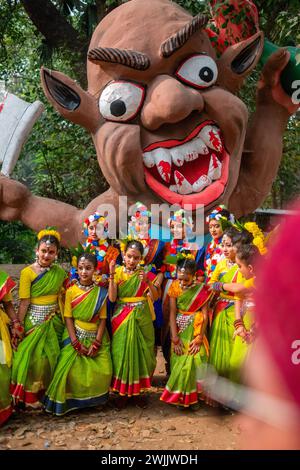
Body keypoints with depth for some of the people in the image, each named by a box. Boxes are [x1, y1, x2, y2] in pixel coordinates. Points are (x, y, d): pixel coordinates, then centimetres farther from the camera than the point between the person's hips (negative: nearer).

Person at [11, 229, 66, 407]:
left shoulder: (60, 272, 1)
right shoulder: (27, 272, -10)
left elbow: (62, 297, 8)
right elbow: (24, 302, -12)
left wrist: (64, 318, 3)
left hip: (54, 319, 4)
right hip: (34, 319, -4)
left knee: (52, 356, 11)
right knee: (33, 356, 0)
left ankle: (48, 392, 29)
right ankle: (31, 395, 16)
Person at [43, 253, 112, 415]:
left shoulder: (101, 292, -2)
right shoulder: (71, 291, -5)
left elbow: (102, 319, -3)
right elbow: (68, 318, -6)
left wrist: (96, 343, -11)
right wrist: (76, 344, -14)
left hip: (96, 337, 1)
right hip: (75, 336, -1)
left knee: (102, 371, -8)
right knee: (73, 370, -12)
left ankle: (94, 399, 18)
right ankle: (72, 401, 13)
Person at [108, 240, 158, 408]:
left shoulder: (144, 273, 1)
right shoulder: (118, 272, -1)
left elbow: (155, 297, -7)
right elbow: (112, 298, -10)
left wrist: (147, 281, -23)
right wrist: (112, 275, -18)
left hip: (142, 318, 1)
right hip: (122, 319, -1)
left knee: (142, 352, 7)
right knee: (122, 352, 3)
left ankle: (139, 390, 23)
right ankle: (122, 391, 18)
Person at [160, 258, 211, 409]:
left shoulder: (202, 289, -8)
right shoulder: (174, 287, -5)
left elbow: (205, 315, -9)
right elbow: (172, 313, -7)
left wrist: (199, 338, -15)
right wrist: (175, 338, -11)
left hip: (195, 330, -1)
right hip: (180, 330, 2)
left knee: (194, 361, -7)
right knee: (178, 362, 1)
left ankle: (192, 397, 10)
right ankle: (179, 396, 16)